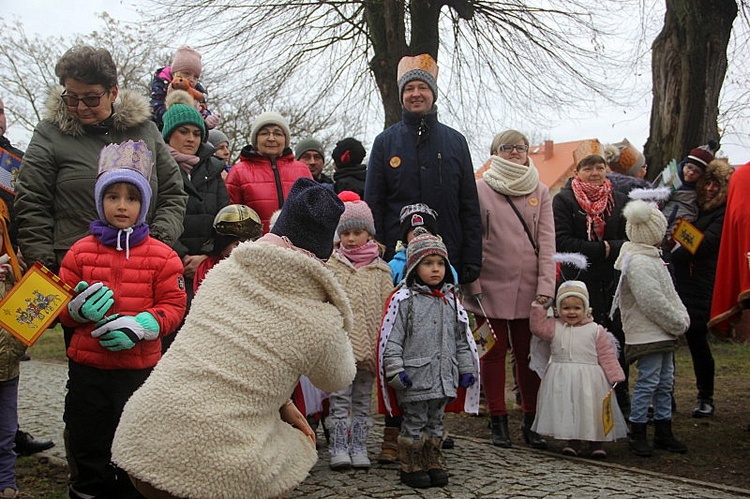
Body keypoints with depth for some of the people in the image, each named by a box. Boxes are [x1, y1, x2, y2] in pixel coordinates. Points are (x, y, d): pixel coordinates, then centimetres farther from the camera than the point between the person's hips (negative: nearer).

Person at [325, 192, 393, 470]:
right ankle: (339, 447, 3)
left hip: (369, 343, 2)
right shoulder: (331, 265, 3)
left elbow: (388, 308, 6)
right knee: (339, 397, -2)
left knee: (363, 398, 9)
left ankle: (358, 446, 16)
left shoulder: (380, 269, 7)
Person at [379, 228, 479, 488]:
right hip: (415, 378, -5)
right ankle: (411, 467, 13)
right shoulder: (403, 299, -7)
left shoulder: (450, 300, 11)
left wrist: (467, 368, 13)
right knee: (414, 423, 2)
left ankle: (433, 464, 25)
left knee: (435, 422, 15)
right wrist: (395, 370, -15)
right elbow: (392, 338, -10)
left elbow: (462, 338, 16)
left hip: (444, 377, 6)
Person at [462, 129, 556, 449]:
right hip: (491, 286, -2)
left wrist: (545, 287, -5)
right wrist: (473, 284, -6)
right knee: (494, 353, 4)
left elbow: (547, 242, 5)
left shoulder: (540, 192, 11)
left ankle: (531, 421, 15)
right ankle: (498, 422, 13)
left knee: (529, 354, 5)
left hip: (529, 288, 2)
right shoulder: (480, 189, 3)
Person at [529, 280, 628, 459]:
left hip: (589, 380, -1)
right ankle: (572, 442, 17)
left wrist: (615, 376, -2)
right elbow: (537, 328, -7)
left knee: (591, 410, 1)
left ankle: (596, 443, 16)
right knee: (566, 410, 3)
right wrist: (539, 308, -10)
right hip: (562, 380, 2)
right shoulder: (555, 327, 6)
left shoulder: (596, 330, 1)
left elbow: (606, 355, 2)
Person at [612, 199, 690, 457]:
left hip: (662, 333, 10)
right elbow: (653, 301, -22)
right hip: (647, 335, -10)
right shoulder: (637, 262, -19)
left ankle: (664, 432, 22)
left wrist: (681, 316, 6)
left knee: (665, 381, 14)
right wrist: (679, 322, -12)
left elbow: (669, 293, 19)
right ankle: (637, 434, 2)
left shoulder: (651, 258, 16)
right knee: (647, 382, -6)